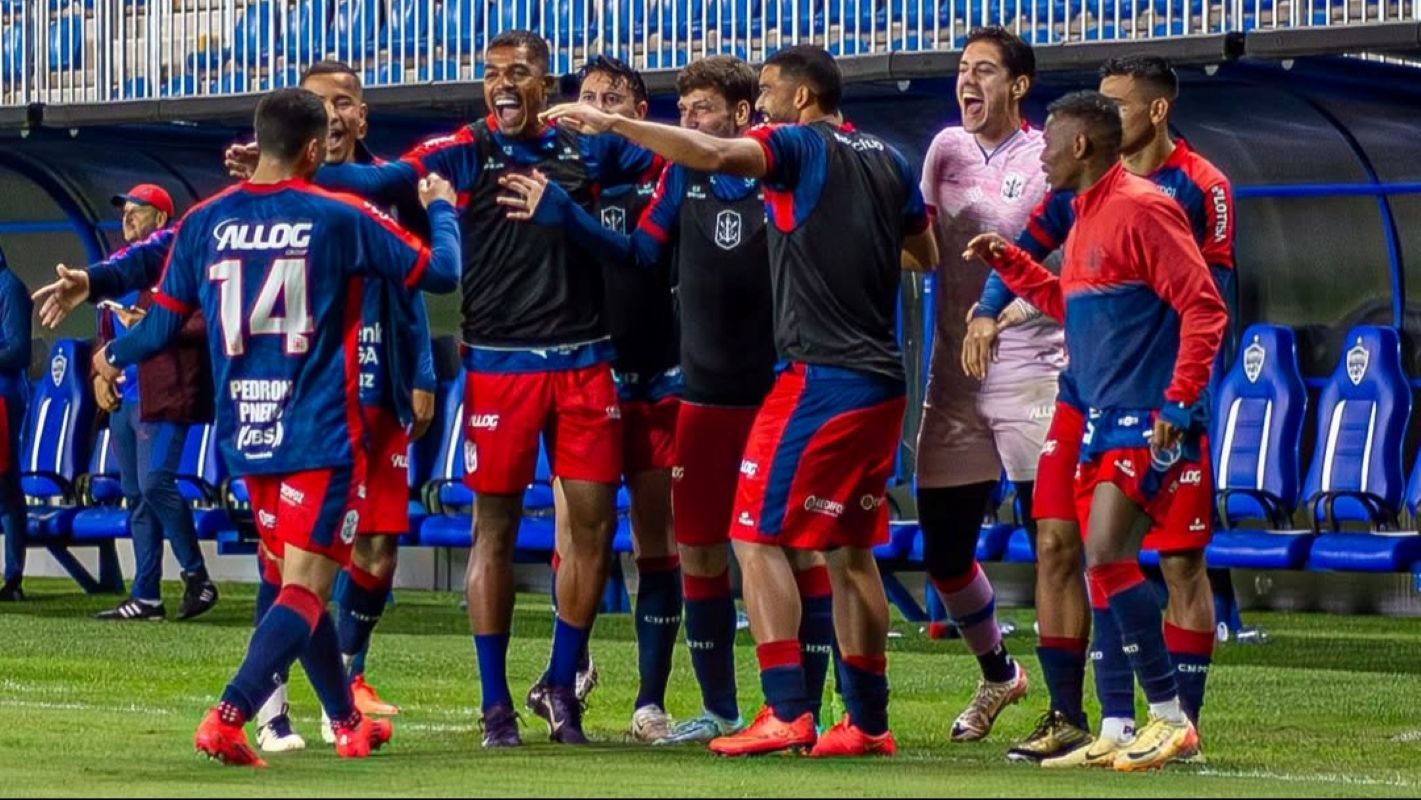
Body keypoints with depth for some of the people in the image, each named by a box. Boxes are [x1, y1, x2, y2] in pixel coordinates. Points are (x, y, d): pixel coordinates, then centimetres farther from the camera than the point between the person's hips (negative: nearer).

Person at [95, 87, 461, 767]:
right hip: (320, 432, -5)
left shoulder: (204, 222, 1)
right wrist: (442, 209, 21)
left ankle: (348, 723, 31)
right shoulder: (340, 219, -7)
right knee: (305, 587, -6)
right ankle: (228, 716, -24)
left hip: (244, 432, 5)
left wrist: (115, 356, 30)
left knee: (295, 577, 19)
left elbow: (163, 324, 8)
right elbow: (441, 273, 1)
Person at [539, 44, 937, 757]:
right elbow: (927, 254, 24)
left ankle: (786, 712, -14)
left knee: (757, 535, -5)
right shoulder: (888, 161, 14)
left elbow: (714, 154, -24)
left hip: (819, 376, -8)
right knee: (850, 548, 14)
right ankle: (868, 722, 13)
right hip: (882, 379, 8)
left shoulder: (800, 148, -7)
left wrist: (611, 123, -22)